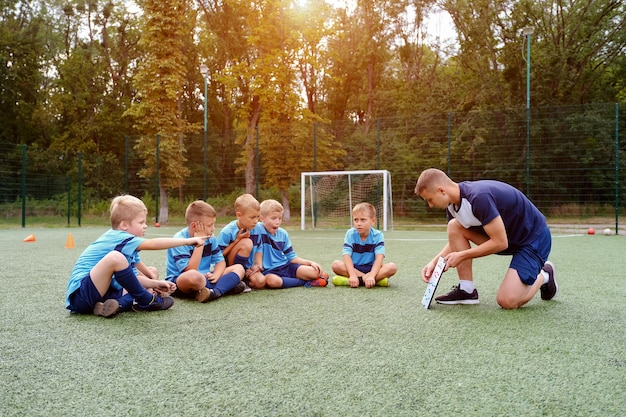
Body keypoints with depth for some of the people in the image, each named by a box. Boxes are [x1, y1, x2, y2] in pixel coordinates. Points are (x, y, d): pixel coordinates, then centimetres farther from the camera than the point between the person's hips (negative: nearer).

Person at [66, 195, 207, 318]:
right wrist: (188, 240, -21)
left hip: (101, 293, 10)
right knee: (116, 257, -32)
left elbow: (133, 277, 16)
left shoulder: (127, 246, 13)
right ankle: (146, 301, -14)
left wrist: (156, 284, 1)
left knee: (147, 290, 9)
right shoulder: (117, 237, -14)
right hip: (80, 294, -10)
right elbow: (154, 244, -23)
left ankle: (118, 304, -19)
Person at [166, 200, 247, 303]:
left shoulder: (210, 238, 4)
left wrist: (216, 275, -15)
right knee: (194, 276, -44)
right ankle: (227, 286, -22)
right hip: (178, 281, -8)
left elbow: (220, 261, 8)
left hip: (205, 278, 8)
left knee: (239, 268, -3)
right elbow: (190, 270, -26)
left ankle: (216, 291, -28)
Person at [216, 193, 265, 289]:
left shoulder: (257, 230, -2)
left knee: (260, 282, -25)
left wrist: (257, 265, -5)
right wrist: (237, 240, -22)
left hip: (247, 268, 5)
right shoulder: (227, 232, -18)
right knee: (246, 243, -28)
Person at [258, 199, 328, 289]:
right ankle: (306, 282, -22)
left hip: (286, 266, 4)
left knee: (314, 272, -22)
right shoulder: (260, 230, -10)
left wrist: (310, 262, 1)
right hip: (269, 271, -4)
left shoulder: (283, 234, 8)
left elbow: (292, 258, 11)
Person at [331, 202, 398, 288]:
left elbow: (379, 257, -18)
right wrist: (352, 275, -32)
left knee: (392, 267, -26)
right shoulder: (350, 234, -6)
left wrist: (371, 276, -35)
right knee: (336, 265, -28)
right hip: (354, 268, 1)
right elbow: (346, 256, -16)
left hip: (372, 269, 0)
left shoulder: (378, 235, -7)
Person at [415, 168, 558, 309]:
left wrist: (462, 255, -21)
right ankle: (466, 290, -3)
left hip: (534, 237, -8)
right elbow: (455, 239, 9)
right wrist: (435, 261, -5)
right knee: (454, 226, -10)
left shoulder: (479, 197, -33)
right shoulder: (453, 202, -5)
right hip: (508, 235, 8)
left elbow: (500, 243, -29)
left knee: (507, 301, -19)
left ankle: (543, 276, 11)